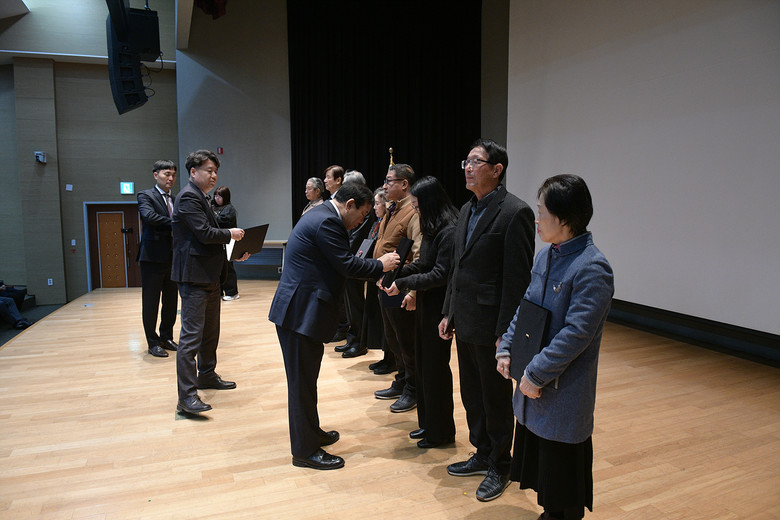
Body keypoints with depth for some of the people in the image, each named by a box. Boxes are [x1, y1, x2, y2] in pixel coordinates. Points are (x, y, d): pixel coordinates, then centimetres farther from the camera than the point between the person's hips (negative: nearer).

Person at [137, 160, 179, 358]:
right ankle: (153, 343, 12)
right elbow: (148, 216, -22)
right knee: (151, 302, 3)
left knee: (171, 301, 12)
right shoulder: (145, 195, -3)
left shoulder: (175, 200, 16)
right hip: (153, 258, -6)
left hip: (173, 258, 6)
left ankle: (166, 338, 25)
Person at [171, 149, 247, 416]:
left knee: (211, 331, 20)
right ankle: (186, 395, -7)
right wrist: (230, 234, -6)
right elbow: (204, 233, -22)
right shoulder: (188, 197, -13)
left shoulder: (201, 197, 20)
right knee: (192, 335, -10)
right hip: (194, 276, -11)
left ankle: (207, 375, 35)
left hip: (210, 276, 11)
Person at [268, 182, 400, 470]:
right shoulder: (326, 222, -18)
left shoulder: (322, 216, 15)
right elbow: (346, 264, -18)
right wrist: (381, 264, -5)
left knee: (306, 378, 21)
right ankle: (305, 451, 13)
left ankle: (311, 432, 37)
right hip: (301, 312, -11)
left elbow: (339, 263, 17)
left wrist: (375, 267, 12)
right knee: (302, 381, 1)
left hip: (301, 310, 11)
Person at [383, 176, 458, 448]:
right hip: (425, 305, 9)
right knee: (422, 364, 16)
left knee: (435, 368, 2)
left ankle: (441, 431, 20)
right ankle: (427, 423, 32)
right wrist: (394, 273, 1)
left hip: (439, 309, -9)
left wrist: (403, 283, -19)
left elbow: (440, 275, -22)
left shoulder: (449, 232, -20)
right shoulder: (432, 229, 10)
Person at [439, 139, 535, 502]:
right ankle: (482, 455, 38)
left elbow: (518, 279, -18)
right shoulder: (467, 210, 11)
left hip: (491, 326, -8)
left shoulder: (515, 212, -15)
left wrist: (505, 333, -18)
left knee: (496, 398, 9)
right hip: (465, 322, 8)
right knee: (471, 395, 19)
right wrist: (448, 313, 14)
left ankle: (499, 466, 29)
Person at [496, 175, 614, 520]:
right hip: (533, 388, 8)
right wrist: (506, 349, 2)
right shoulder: (546, 255, 5)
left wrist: (536, 375, -20)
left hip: (564, 394, -8)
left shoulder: (592, 268, -21)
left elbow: (576, 333, -24)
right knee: (539, 466, 24)